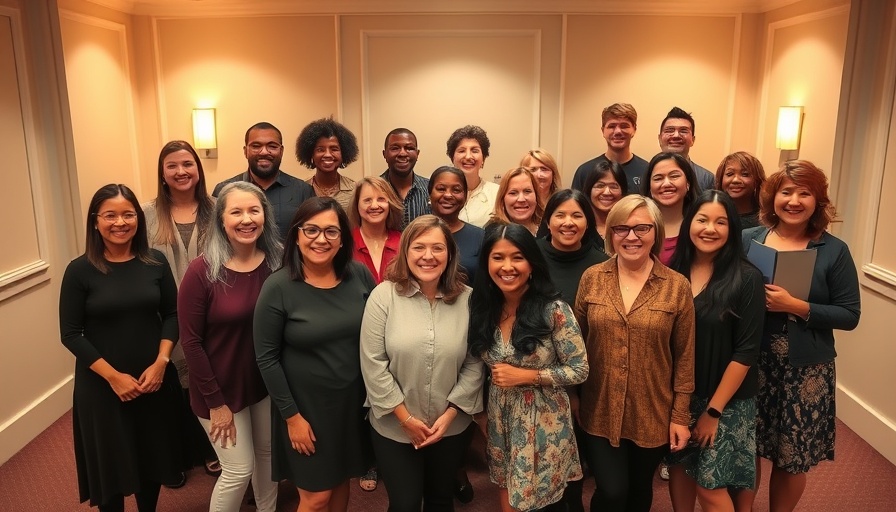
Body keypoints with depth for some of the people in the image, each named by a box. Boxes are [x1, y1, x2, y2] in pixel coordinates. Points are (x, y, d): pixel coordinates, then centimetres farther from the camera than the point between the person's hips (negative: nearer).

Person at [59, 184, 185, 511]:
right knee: (110, 463, 11)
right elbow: (71, 334, -9)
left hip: (154, 378, 3)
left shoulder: (155, 262, -3)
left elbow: (172, 314, 2)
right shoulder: (80, 270, -10)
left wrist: (160, 362, -10)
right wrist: (113, 376, -14)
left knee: (153, 458, 16)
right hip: (101, 384, -2)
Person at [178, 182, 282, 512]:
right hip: (222, 387, -4)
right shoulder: (203, 270, -19)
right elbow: (191, 341, -15)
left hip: (267, 383, 4)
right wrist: (215, 401, -13)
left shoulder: (278, 263, -8)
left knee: (268, 456, 20)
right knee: (239, 470, 7)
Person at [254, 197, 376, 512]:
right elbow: (266, 358, -12)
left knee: (341, 481, 20)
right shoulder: (278, 287, -16)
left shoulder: (360, 276, -6)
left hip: (354, 400, 4)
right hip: (306, 405, -3)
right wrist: (291, 415, -10)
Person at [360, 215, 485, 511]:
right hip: (394, 427, -2)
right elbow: (372, 364, -13)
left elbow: (475, 364, -4)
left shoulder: (467, 299, -5)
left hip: (453, 427, 2)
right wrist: (406, 418, -12)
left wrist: (449, 414, -10)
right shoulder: (383, 296, -11)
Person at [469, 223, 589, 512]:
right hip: (501, 417, 4)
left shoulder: (554, 311, -18)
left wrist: (525, 376, -20)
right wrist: (485, 406, 3)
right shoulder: (483, 307, -3)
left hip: (544, 420, -4)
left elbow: (579, 370, -13)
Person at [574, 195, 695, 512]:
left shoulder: (677, 286, -7)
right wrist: (572, 396, 4)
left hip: (653, 413, 0)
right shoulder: (592, 278, -4)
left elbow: (684, 356, -3)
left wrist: (680, 415, -3)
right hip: (599, 411, 0)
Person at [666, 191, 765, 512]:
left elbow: (746, 351, -13)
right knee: (679, 469, 15)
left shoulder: (747, 278, -13)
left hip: (727, 401, -4)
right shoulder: (672, 272, -2)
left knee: (710, 484, 2)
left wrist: (714, 410, -12)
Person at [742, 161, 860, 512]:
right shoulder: (748, 239, 1)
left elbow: (849, 315, -5)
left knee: (792, 457, 11)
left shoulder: (834, 251, -3)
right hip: (751, 364, 1)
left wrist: (797, 307, -18)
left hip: (805, 371, 0)